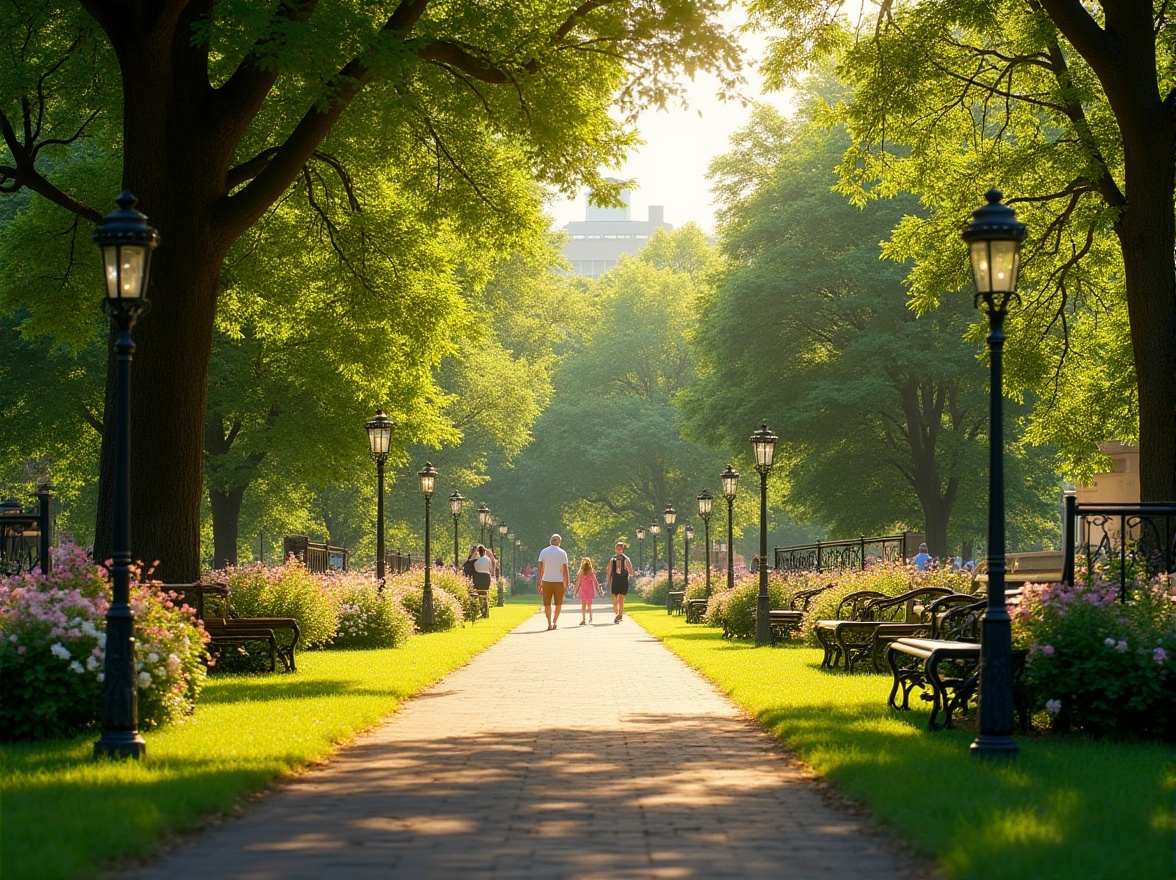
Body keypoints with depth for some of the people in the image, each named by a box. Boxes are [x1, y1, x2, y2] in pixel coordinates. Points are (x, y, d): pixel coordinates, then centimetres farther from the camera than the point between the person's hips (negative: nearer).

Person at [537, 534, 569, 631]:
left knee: (547, 603, 4)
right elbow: (565, 570, 0)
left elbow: (541, 569, 3)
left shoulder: (543, 552, 3)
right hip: (559, 581, 0)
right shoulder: (562, 553, 0)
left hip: (546, 581, 0)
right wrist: (566, 584, 6)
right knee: (558, 603, 14)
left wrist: (539, 583, 6)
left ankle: (549, 623, -6)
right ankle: (555, 622, 16)